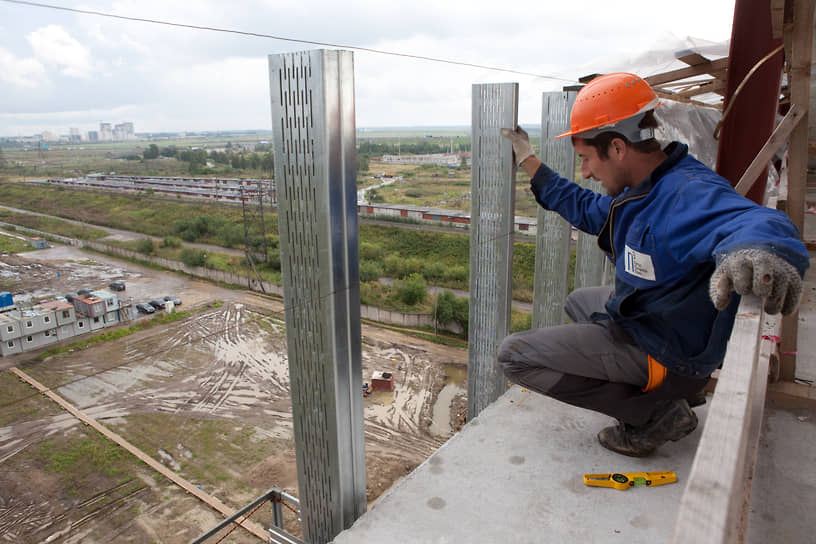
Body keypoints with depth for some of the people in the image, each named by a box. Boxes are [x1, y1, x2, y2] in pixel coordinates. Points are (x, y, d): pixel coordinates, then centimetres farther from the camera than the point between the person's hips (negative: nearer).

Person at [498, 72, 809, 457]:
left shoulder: (689, 196, -32)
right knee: (578, 302, 37)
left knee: (514, 354, -12)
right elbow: (586, 209, 18)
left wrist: (755, 249, -79)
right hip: (641, 318, 10)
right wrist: (527, 160, 21)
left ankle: (655, 413, -4)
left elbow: (752, 222, -53)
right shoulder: (642, 188, 1)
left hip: (666, 355, -10)